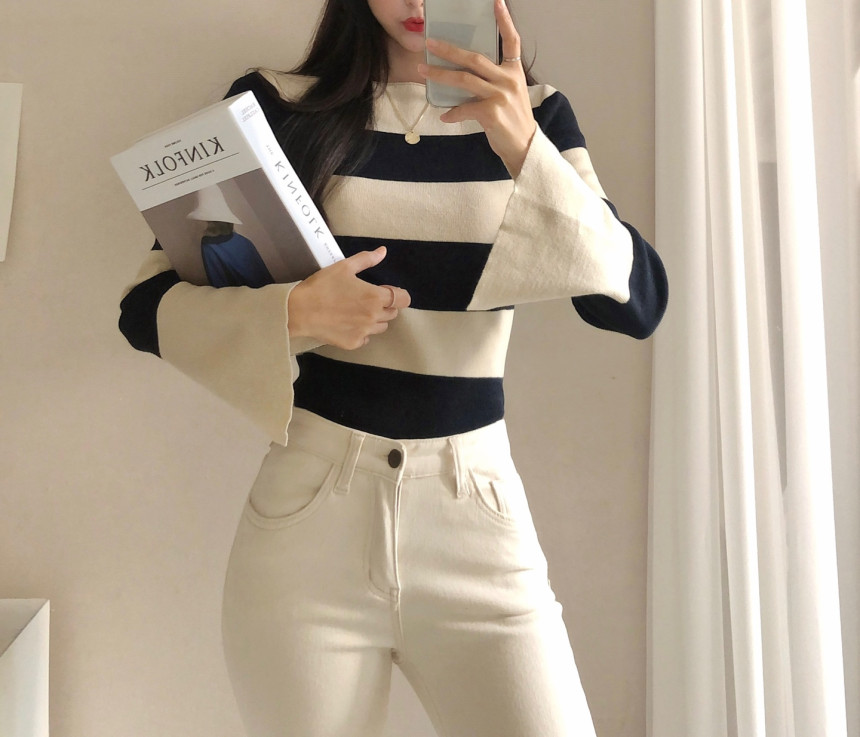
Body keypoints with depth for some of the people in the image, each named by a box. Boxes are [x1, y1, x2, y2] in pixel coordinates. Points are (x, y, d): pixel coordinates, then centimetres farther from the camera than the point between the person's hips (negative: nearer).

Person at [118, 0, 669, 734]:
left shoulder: (533, 116, 6)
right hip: (306, 518, 0)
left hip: (478, 521, 1)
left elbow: (638, 303, -7)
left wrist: (524, 149, -19)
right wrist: (293, 314, -14)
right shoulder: (274, 106, 1)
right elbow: (146, 305, 2)